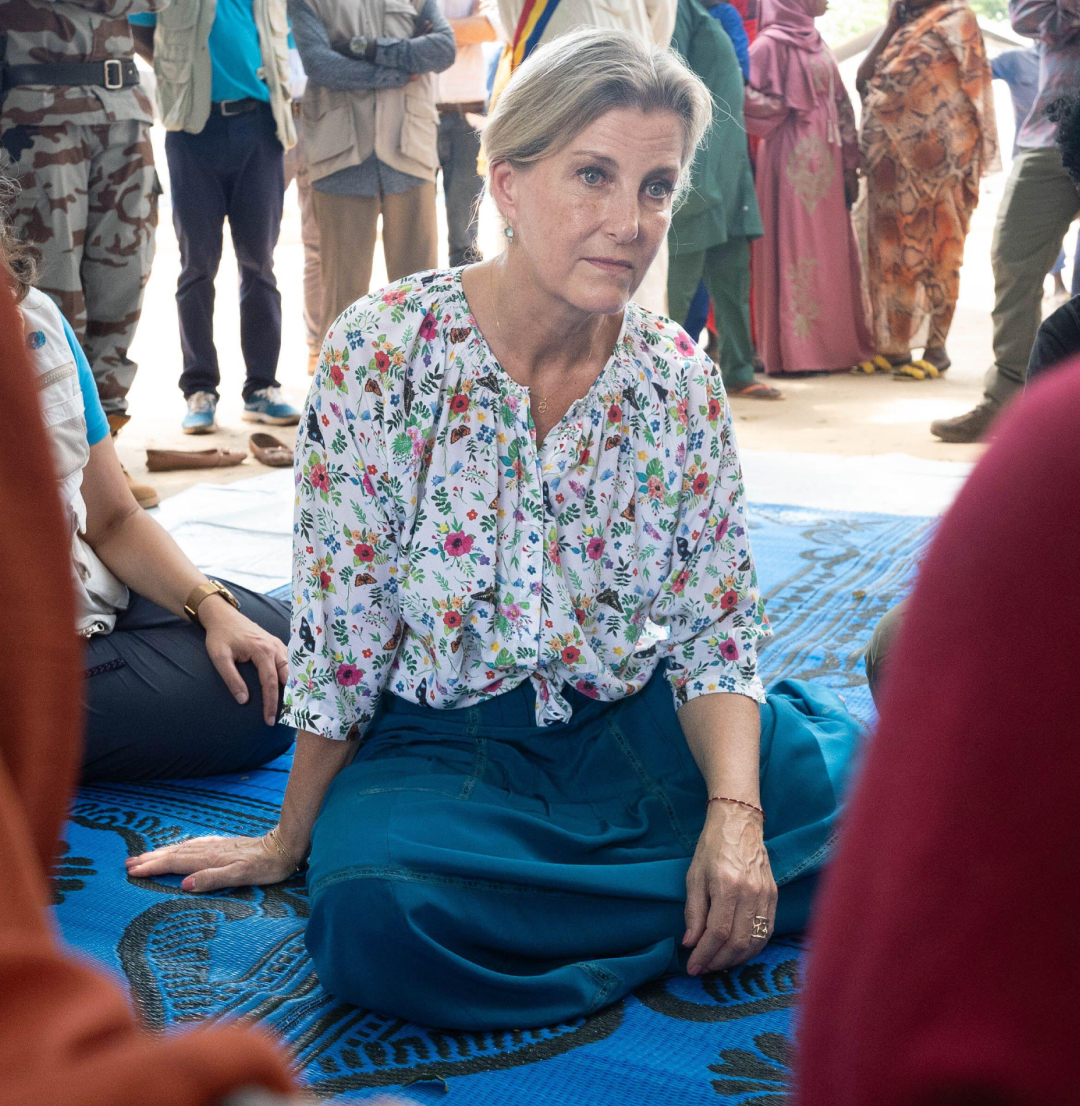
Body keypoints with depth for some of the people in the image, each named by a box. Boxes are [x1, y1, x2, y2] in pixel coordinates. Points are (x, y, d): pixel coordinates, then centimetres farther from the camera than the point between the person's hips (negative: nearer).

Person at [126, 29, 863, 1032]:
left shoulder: (680, 382, -3)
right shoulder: (383, 351, -14)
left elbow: (716, 633, 0)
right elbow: (341, 629, -10)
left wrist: (735, 811, -18)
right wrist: (288, 843, 1)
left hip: (634, 730, 2)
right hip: (438, 749, -1)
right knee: (377, 916, -34)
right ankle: (696, 908, -13)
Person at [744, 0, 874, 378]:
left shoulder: (817, 44, 17)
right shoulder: (771, 44, -5)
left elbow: (841, 108, 16)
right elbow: (750, 99, -15)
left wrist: (849, 166, 10)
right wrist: (795, 107, -7)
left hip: (825, 164, 7)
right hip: (791, 162, -7)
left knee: (832, 254, 7)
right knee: (795, 251, -6)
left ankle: (836, 343, 14)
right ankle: (796, 351, -2)